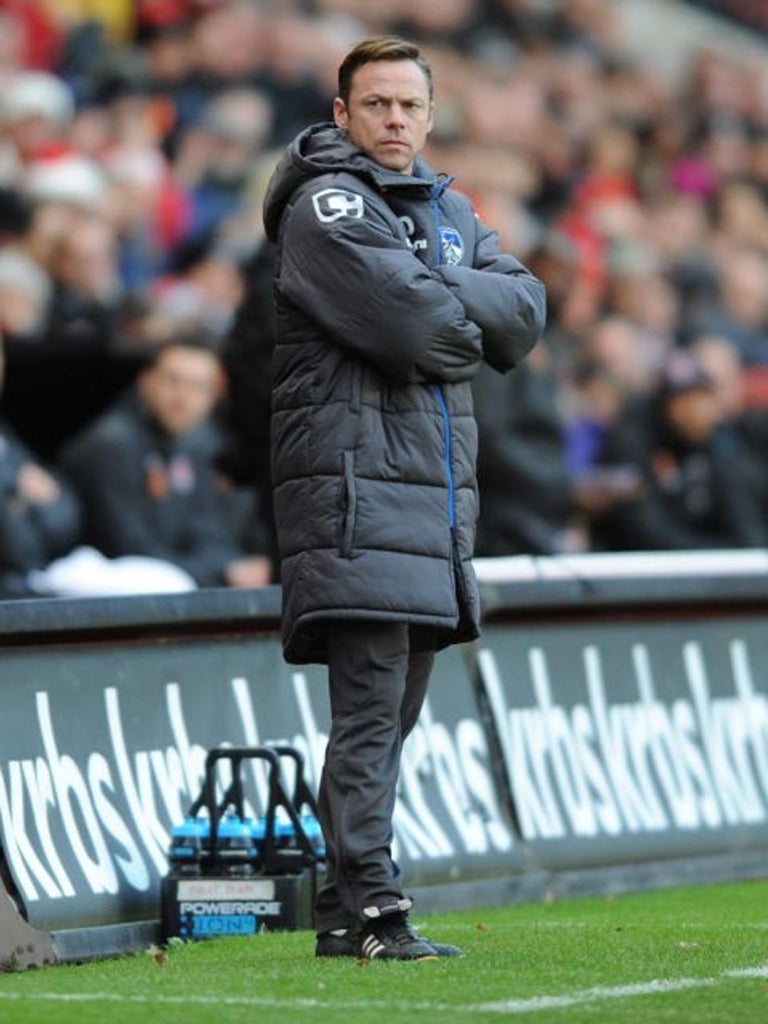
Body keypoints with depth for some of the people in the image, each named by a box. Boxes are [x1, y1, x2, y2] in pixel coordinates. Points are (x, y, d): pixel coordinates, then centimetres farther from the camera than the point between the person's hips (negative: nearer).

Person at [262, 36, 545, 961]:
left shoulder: (450, 212, 20)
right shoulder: (324, 205, -5)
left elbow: (523, 316, 5)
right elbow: (410, 325, -18)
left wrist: (438, 293, -9)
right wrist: (470, 315, 1)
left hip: (438, 491, 8)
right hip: (354, 478, -8)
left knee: (393, 713, 10)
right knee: (368, 709, -13)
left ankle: (344, 911, 15)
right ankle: (368, 909, -15)